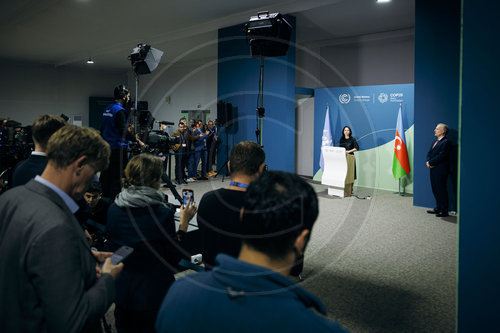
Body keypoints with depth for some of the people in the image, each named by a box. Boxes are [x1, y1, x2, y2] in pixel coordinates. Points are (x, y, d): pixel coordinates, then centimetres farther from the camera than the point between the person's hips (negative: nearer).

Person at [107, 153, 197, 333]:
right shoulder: (162, 213, -23)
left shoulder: (113, 209, -8)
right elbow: (174, 258, -14)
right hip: (154, 295, -4)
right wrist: (184, 223, -8)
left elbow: (113, 244, 7)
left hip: (121, 292, 5)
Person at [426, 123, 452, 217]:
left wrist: (430, 162, -14)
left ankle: (444, 211, 5)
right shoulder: (435, 142, 18)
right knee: (435, 190, 14)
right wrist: (428, 162, -2)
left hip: (441, 170, -9)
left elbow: (441, 156, -20)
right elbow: (430, 153, 16)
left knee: (441, 190, -3)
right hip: (433, 169, 9)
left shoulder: (446, 142, -12)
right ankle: (438, 208, 24)